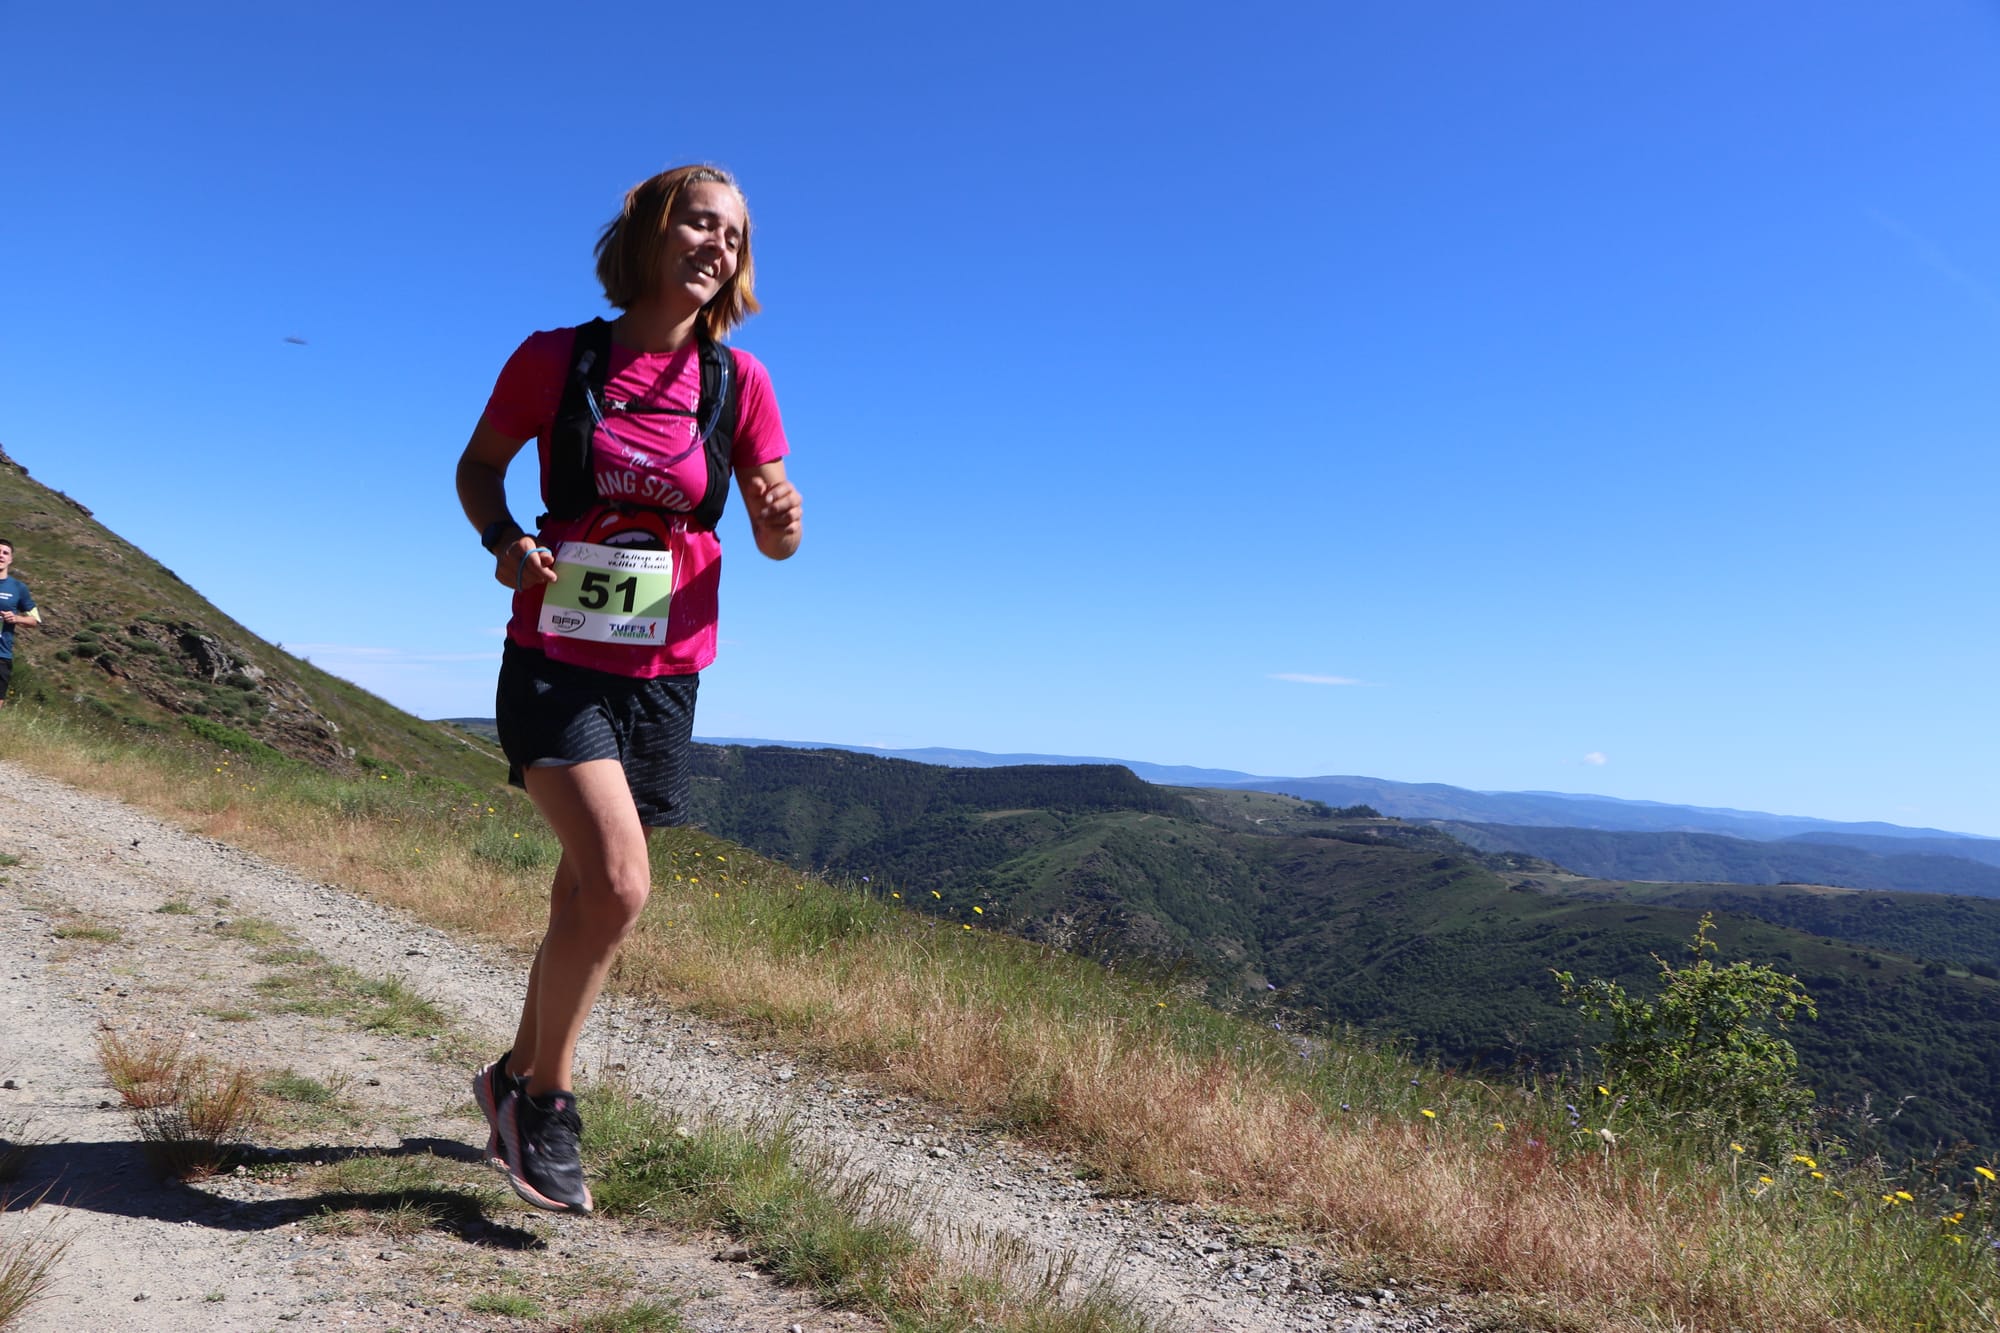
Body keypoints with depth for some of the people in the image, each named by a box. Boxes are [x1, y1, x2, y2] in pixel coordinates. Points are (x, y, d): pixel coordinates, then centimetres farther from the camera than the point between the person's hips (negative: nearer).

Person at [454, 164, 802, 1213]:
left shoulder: (736, 380, -1)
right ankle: (543, 1091, 6)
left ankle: (518, 1079, 37)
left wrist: (783, 518, -22)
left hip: (662, 677, 3)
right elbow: (478, 467, 8)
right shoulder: (555, 359, -5)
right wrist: (505, 541, -12)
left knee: (583, 900, 12)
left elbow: (774, 539, 2)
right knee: (618, 884, -19)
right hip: (554, 663, -3)